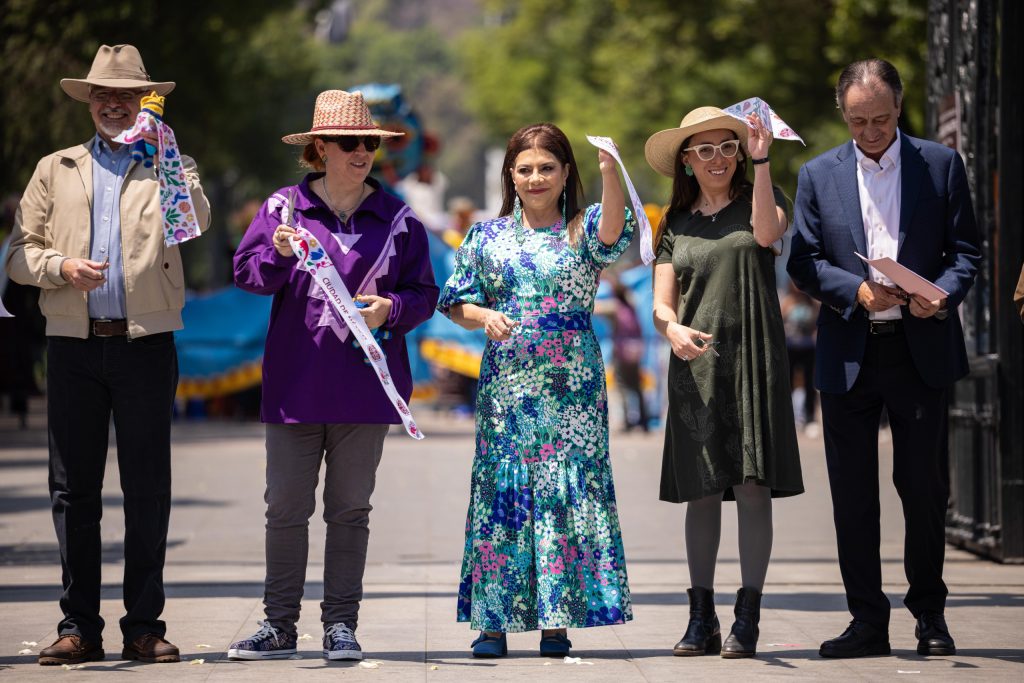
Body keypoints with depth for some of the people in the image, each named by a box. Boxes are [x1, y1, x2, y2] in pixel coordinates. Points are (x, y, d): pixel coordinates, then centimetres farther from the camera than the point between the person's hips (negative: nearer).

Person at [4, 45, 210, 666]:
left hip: (146, 342, -1)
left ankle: (144, 625, 4)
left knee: (148, 487, 0)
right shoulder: (56, 170, 16)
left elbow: (195, 222, -10)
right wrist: (61, 266, -8)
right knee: (74, 487, 1)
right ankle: (80, 626, 6)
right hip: (75, 345, 1)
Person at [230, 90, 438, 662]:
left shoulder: (397, 218, 6)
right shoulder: (285, 207, 5)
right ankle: (279, 626, 9)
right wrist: (278, 254, -18)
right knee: (286, 507, 2)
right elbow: (247, 271, 1)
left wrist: (391, 309, -13)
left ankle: (341, 625, 11)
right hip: (295, 382, 0)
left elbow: (424, 292, 7)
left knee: (350, 509, 5)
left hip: (365, 384, 0)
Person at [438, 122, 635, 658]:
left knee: (566, 489, -3)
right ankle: (494, 620, 5)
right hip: (506, 383, 2)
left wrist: (610, 173, -38)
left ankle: (556, 620, 2)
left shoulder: (583, 229, 2)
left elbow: (613, 231, -21)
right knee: (501, 492, 0)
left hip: (571, 383, -2)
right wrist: (485, 317, -10)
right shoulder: (488, 237, 9)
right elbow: (455, 302, 12)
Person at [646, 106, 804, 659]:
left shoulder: (758, 199, 9)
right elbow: (661, 304, 7)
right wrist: (673, 329, -15)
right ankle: (701, 620, 8)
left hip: (753, 361, -2)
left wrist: (761, 160, -15)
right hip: (695, 365, 2)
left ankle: (747, 618, -5)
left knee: (752, 487, -7)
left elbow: (767, 232, -16)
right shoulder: (676, 225, 14)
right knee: (701, 492, 2)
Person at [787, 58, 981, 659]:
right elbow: (804, 262, 4)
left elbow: (966, 251, 4)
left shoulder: (942, 165, 5)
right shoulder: (819, 175, 8)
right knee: (853, 494, 3)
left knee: (925, 486, 3)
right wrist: (856, 291, -13)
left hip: (922, 348, -1)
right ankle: (869, 622, 10)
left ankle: (930, 614, 16)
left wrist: (942, 294, -16)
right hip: (848, 354, 1)